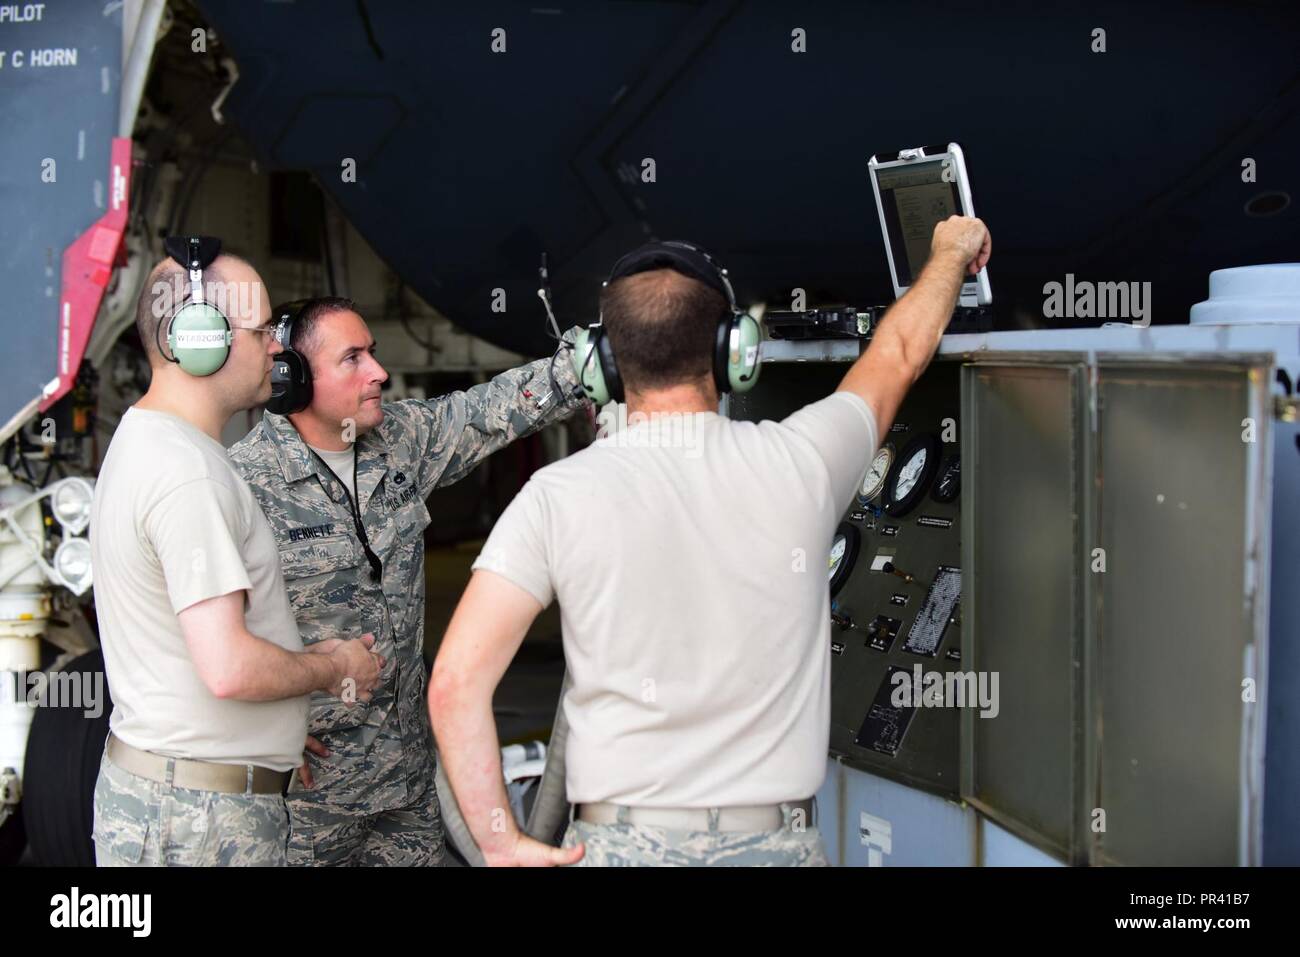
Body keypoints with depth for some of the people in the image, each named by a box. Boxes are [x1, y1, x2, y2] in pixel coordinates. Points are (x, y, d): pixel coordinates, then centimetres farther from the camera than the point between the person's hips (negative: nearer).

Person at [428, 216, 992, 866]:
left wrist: (501, 842, -5)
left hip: (619, 843, 0)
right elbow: (898, 354, 15)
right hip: (775, 843, 1)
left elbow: (456, 680, -15)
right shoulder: (797, 463, -5)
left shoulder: (559, 495, -9)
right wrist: (951, 252, 34)